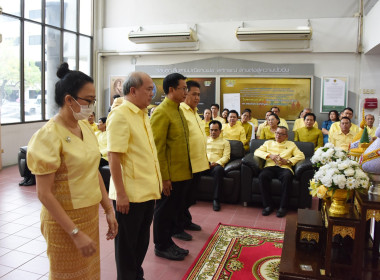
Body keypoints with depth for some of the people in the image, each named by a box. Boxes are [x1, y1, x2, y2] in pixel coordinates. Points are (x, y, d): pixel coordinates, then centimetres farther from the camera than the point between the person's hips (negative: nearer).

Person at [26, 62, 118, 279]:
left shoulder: (85, 126, 1)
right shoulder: (49, 135, -20)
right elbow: (44, 194, -20)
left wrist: (109, 209, 6)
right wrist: (76, 233, -21)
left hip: (91, 214, 6)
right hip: (65, 220, -6)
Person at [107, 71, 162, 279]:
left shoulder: (142, 114, 11)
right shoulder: (120, 115, -15)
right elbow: (114, 156, -20)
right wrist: (120, 194, -21)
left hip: (147, 191, 8)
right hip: (130, 194, -8)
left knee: (142, 241, 21)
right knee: (127, 244, 9)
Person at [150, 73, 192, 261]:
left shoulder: (178, 110, 12)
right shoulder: (161, 112, -17)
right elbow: (157, 148, -19)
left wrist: (187, 169, 15)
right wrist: (164, 177, -19)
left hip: (182, 173, 9)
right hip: (169, 175, -9)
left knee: (175, 209, 19)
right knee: (164, 210, 8)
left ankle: (168, 242, 35)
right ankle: (161, 247, 25)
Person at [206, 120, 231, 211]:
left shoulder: (225, 142, 21)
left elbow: (226, 156, 7)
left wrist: (217, 163, -13)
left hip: (216, 165, -2)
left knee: (219, 169, -40)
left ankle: (216, 199, -35)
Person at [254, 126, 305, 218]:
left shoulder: (291, 144, 26)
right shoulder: (268, 143, 28)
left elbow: (301, 155, 11)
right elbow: (257, 152, 14)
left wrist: (287, 161, -4)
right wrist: (269, 155, -3)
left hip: (284, 167, -1)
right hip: (270, 166, 1)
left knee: (287, 176, -37)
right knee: (262, 176, -33)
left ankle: (283, 207, -28)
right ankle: (268, 205, -23)